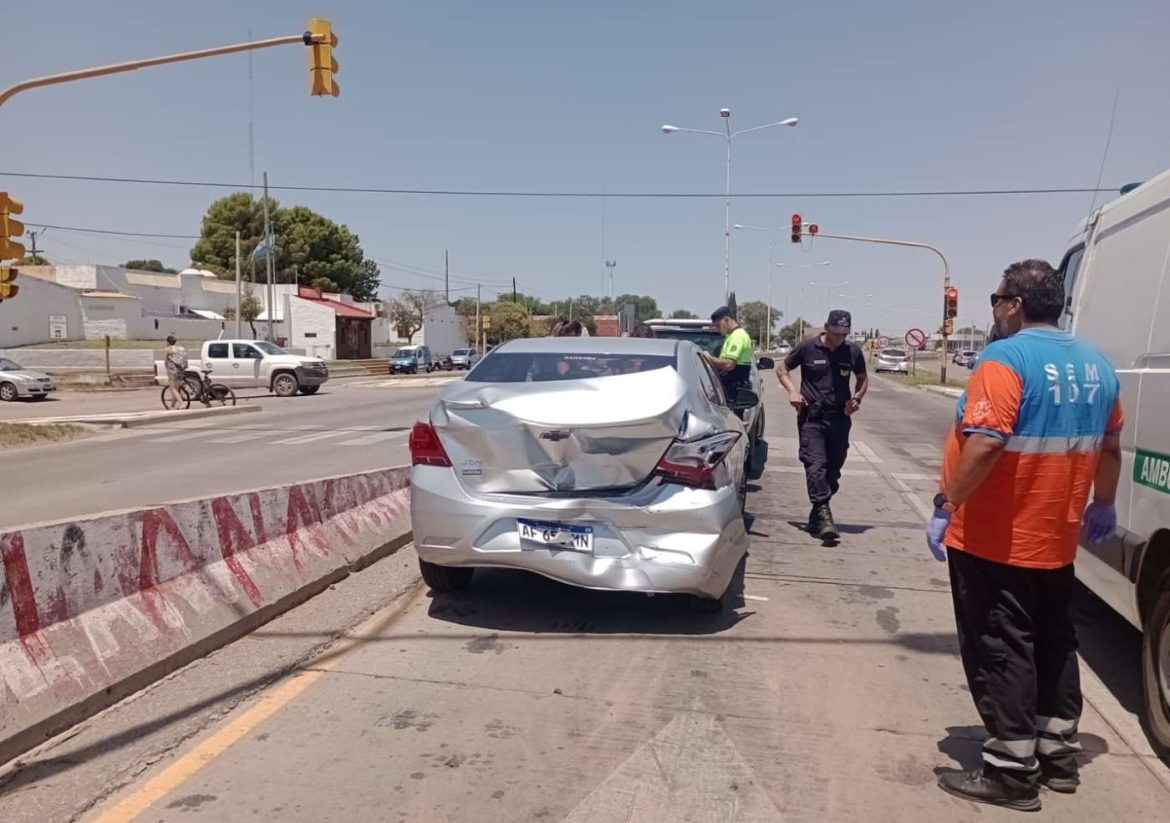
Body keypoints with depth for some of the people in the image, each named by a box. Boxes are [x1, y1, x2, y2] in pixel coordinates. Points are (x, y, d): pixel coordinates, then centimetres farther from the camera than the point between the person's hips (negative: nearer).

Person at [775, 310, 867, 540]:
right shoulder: (808, 348, -2)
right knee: (816, 465, -16)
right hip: (812, 417, -3)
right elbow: (781, 368, 7)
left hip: (840, 418, 4)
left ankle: (817, 515, 22)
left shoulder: (853, 351, 5)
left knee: (833, 468, 8)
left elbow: (863, 378, 21)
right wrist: (792, 390, -10)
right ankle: (824, 514, -23)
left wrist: (857, 398, 1)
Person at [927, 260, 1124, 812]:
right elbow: (1110, 446, 17)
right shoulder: (1095, 367, 8)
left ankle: (1011, 772, 9)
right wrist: (1103, 505, 29)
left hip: (994, 540, -8)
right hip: (1055, 540, 8)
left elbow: (985, 444, -28)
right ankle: (1059, 757, 30)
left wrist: (946, 506, -20)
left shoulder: (1006, 359, -18)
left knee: (1000, 654, 1)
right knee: (1053, 646, 19)